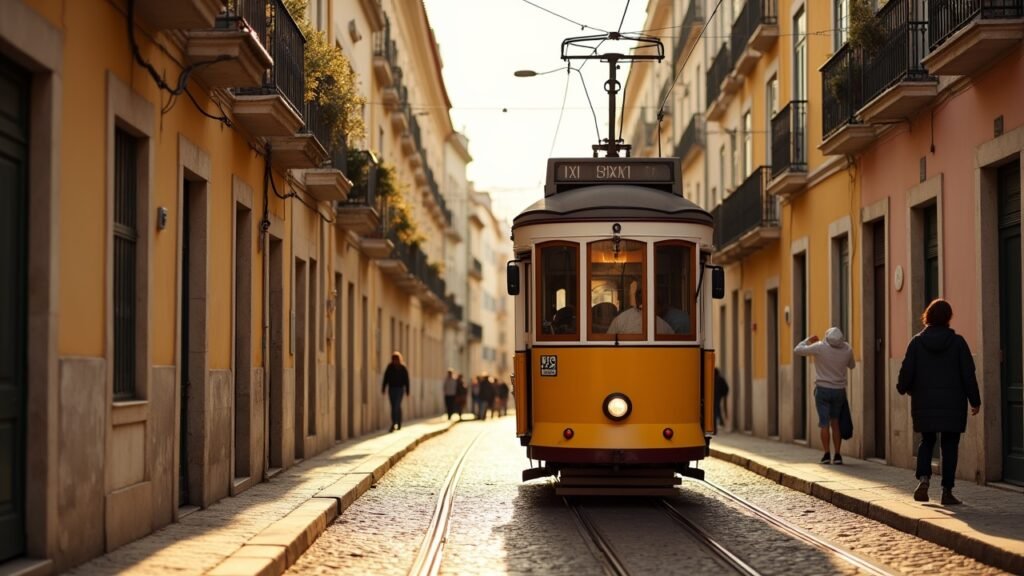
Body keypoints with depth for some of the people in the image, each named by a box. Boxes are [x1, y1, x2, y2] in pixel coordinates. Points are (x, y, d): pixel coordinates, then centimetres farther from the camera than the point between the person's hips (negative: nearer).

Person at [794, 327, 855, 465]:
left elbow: (797, 350, -7)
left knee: (824, 423, 2)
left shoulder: (820, 347, -17)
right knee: (836, 423, 11)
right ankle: (837, 455, 4)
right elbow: (852, 365, 13)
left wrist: (809, 340, 9)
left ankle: (826, 454, -5)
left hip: (823, 390, -2)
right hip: (839, 390, 2)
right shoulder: (847, 349, -8)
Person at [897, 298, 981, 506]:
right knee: (950, 446, 5)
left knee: (927, 442, 15)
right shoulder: (957, 341, -4)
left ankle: (923, 479, -7)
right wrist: (975, 400, 5)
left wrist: (902, 388, 19)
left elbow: (907, 371, -2)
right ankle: (947, 491, 4)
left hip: (924, 404, 1)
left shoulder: (917, 341, -3)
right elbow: (968, 374, -3)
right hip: (952, 404, -1)